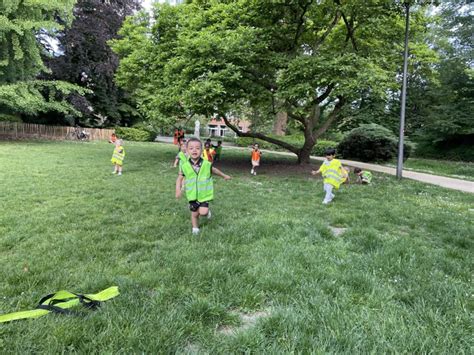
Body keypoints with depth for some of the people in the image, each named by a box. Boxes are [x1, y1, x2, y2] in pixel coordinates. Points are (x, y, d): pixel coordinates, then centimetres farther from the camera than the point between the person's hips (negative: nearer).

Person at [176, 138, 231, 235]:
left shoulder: (207, 164, -12)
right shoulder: (185, 166, -12)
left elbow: (214, 170, 10)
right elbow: (179, 178, 2)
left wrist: (224, 176, 24)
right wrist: (178, 189, -14)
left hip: (204, 194, -1)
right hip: (192, 195, 1)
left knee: (203, 212, -13)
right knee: (194, 214, 11)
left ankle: (206, 211, 23)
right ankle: (195, 228, 36)